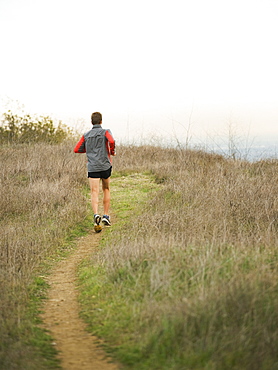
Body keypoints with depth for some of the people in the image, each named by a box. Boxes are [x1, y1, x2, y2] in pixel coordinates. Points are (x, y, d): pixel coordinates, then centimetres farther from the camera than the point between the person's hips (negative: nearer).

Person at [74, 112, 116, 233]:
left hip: (92, 167, 1)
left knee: (94, 193, -7)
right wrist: (112, 151, 0)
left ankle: (96, 215, -31)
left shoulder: (86, 135, 10)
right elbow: (111, 141, -19)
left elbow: (76, 149, 8)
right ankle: (106, 216, 17)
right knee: (106, 190, 19)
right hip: (105, 166, 0)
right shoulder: (105, 132, 1)